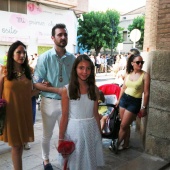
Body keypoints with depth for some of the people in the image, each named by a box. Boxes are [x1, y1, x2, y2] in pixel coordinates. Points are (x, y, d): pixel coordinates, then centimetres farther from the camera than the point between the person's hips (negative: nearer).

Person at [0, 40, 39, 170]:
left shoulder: (28, 71, 6)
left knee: (20, 142, 13)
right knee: (16, 144, 3)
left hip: (25, 111, 3)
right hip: (11, 112, -3)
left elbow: (29, 93, 8)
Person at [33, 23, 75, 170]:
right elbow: (36, 83, -11)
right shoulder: (44, 58, -9)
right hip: (50, 102, -2)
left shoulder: (72, 58, -1)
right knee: (47, 135, 15)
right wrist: (57, 90, -19)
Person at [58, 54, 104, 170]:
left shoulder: (94, 89, 0)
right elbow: (64, 117, -7)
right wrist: (61, 139, -5)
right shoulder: (67, 90, -9)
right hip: (74, 130, -2)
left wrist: (100, 133, 10)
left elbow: (96, 114, 6)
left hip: (91, 129, 3)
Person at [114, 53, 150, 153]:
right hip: (124, 99, 5)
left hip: (135, 102, -5)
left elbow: (146, 93, -10)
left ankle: (117, 144, 19)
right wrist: (119, 100, 18)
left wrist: (144, 107, -10)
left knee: (123, 126, 1)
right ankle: (126, 144, 31)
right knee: (126, 125, 14)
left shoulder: (145, 75, -10)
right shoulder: (128, 74, 5)